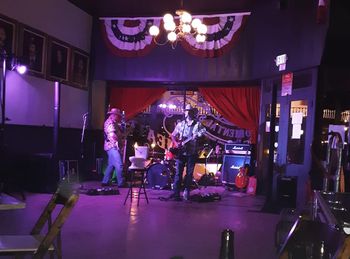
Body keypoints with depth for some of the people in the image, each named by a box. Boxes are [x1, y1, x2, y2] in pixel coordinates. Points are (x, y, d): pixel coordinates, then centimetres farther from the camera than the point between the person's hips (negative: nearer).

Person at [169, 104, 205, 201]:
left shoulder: (197, 124, 3)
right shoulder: (180, 124, 10)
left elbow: (203, 131, -11)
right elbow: (173, 135, 13)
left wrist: (197, 135, -31)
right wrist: (176, 143, -4)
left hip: (192, 152, -1)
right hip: (181, 152, 1)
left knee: (189, 173, 3)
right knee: (178, 173, -1)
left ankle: (186, 192, 12)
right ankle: (176, 192, 1)